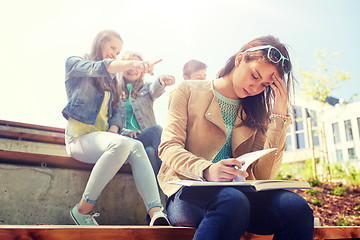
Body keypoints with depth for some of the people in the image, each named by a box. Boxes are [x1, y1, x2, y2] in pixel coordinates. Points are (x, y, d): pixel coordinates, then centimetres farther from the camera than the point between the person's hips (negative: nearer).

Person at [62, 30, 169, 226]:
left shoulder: (109, 80, 27)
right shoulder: (75, 64, 7)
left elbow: (115, 111, 18)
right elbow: (99, 68, -16)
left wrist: (113, 131, -5)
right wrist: (133, 64, -34)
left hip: (102, 137, 5)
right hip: (79, 136, -5)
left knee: (136, 146, -26)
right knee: (121, 144, -34)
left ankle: (157, 213, -41)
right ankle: (83, 209, -22)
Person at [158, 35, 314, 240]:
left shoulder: (256, 112, 16)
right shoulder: (190, 91, 9)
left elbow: (264, 175, 3)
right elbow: (169, 147, -4)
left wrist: (280, 116, 1)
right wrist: (207, 170, -25)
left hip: (240, 191, 4)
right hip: (190, 190, -3)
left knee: (296, 206, -27)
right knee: (233, 202, -37)